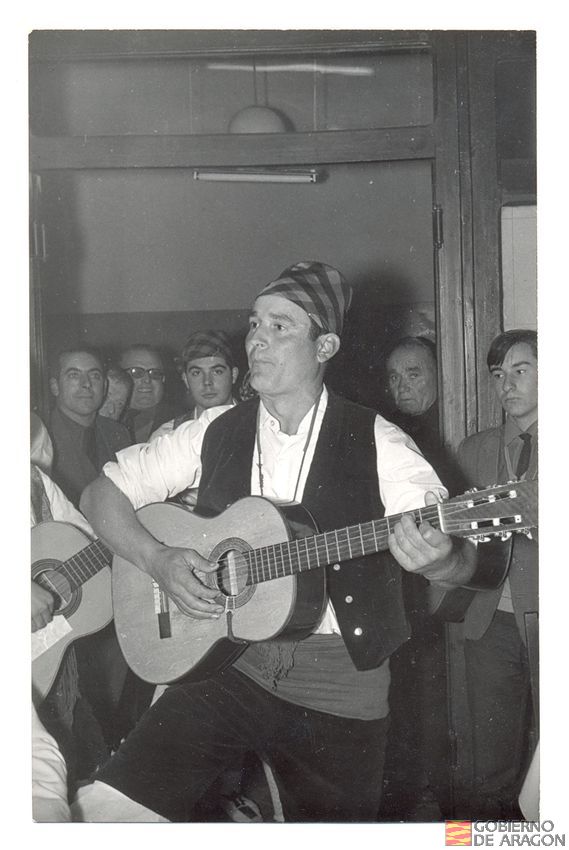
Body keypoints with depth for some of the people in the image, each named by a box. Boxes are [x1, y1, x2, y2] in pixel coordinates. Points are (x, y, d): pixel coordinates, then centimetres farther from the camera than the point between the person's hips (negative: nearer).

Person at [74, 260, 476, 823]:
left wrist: (436, 559, -34)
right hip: (224, 665, 2)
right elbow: (102, 493, 8)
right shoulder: (214, 433, 3)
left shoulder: (376, 442, -5)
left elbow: (462, 560, -10)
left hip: (340, 689, -1)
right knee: (100, 812, -13)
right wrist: (157, 561, -10)